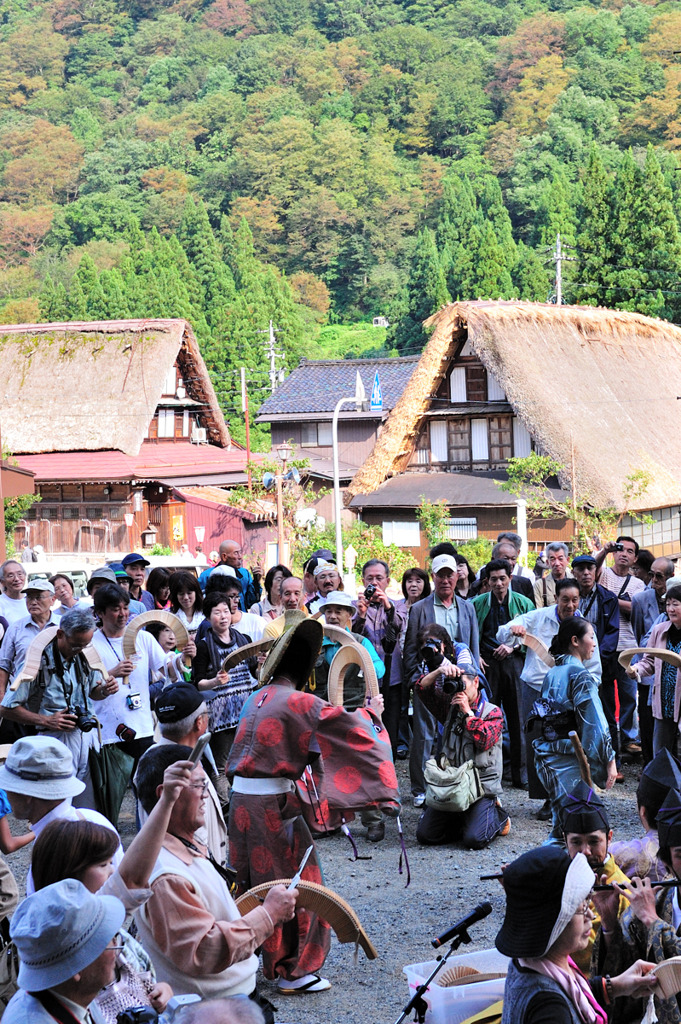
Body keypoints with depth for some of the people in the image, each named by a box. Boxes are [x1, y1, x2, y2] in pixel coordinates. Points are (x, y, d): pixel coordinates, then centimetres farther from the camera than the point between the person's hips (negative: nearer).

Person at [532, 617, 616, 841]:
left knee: (561, 825, 13)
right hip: (570, 761, -8)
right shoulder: (581, 677, -11)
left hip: (546, 756, 8)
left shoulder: (551, 675, 13)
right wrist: (609, 760, -11)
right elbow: (595, 723, -15)